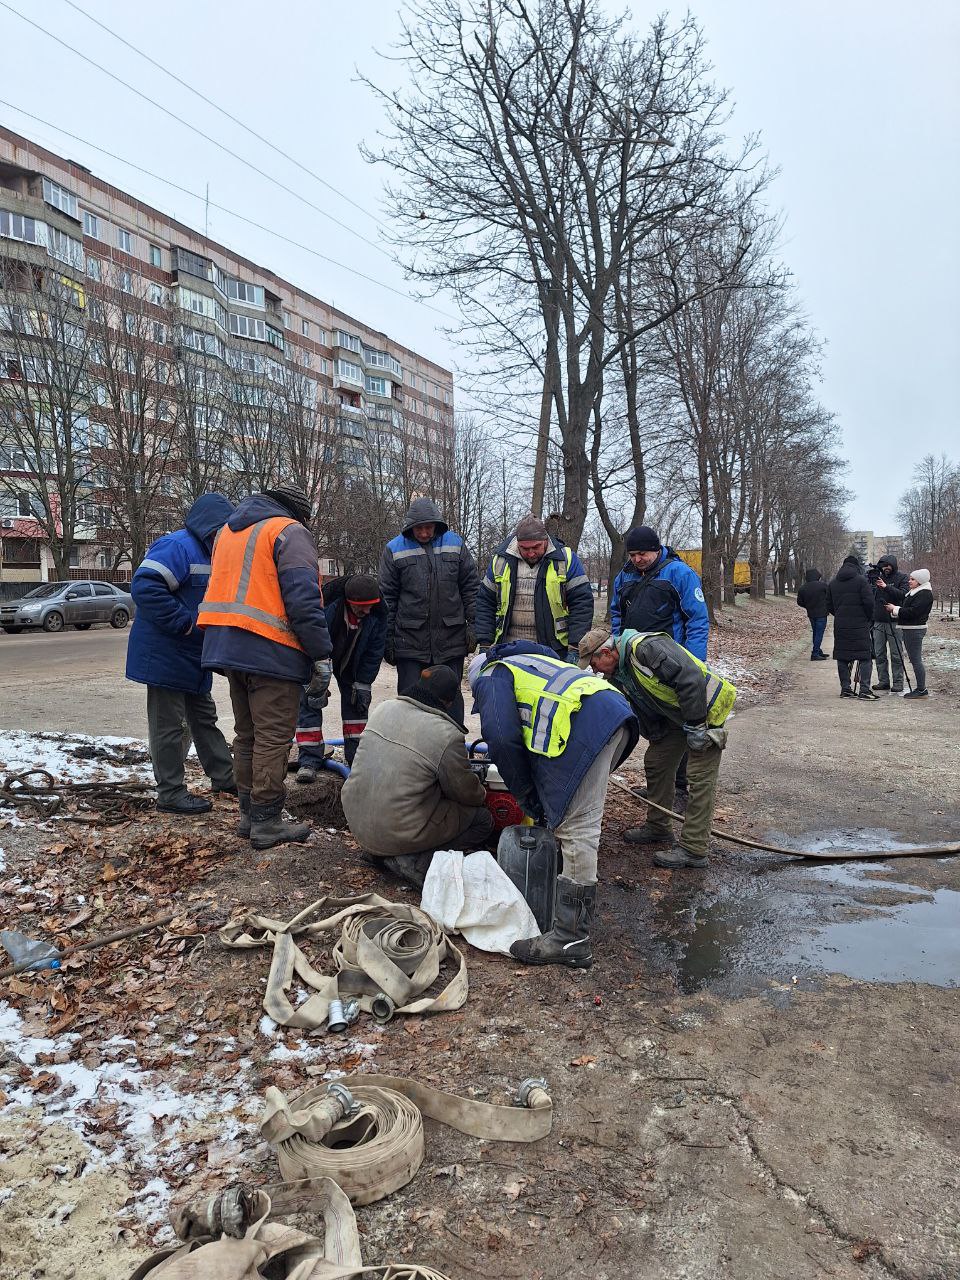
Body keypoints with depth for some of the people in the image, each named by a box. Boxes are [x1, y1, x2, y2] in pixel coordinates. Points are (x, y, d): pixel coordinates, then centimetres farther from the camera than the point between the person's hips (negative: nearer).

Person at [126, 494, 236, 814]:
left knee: (204, 717, 18)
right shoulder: (178, 547, -19)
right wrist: (183, 622, -26)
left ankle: (224, 776, 29)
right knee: (169, 724, -1)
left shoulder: (206, 554, 15)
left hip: (193, 656, 10)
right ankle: (171, 793, 9)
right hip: (165, 655, -10)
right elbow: (145, 587, -31)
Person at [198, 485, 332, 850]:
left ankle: (248, 813, 24)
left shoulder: (228, 531, 21)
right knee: (273, 738, -1)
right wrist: (322, 656, -16)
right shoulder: (289, 531, -6)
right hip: (271, 652, -8)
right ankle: (266, 822, 3)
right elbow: (303, 598, -16)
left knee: (247, 735, 17)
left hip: (226, 646, 8)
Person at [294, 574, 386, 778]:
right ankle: (309, 761, -6)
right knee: (309, 701, -10)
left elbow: (374, 652, -12)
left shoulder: (376, 615, -25)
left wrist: (363, 684, -12)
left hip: (351, 662, 3)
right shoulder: (325, 603, -39)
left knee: (356, 703, 1)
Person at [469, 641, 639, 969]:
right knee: (578, 824, 21)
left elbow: (502, 738, -3)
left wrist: (527, 797, 7)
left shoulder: (490, 678, 15)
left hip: (587, 727, -9)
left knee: (575, 830, -9)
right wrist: (536, 796, 41)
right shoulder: (529, 662, 40)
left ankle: (572, 939, -8)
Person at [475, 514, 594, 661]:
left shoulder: (565, 559, -3)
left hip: (554, 649, -2)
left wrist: (574, 648, -12)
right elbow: (484, 603, 9)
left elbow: (582, 604, -5)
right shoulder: (501, 560, 4)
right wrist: (485, 645, 2)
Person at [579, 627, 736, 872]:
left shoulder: (646, 647, -29)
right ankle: (658, 828, 29)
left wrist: (695, 725, -28)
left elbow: (690, 678, -33)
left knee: (701, 777, -8)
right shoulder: (617, 674, 2)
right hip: (675, 715, 10)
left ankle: (693, 849, -3)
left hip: (704, 708, -10)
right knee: (655, 762, 14)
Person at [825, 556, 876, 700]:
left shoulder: (832, 583, 11)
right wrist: (869, 618, 5)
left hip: (840, 626, 4)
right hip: (859, 625, -4)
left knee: (842, 657, 8)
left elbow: (829, 606, 14)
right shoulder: (861, 580, -5)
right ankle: (864, 689, -7)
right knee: (864, 656, -2)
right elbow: (869, 602, -10)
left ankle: (845, 688, 9)